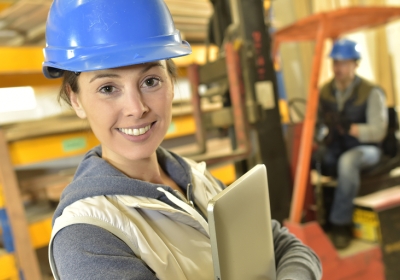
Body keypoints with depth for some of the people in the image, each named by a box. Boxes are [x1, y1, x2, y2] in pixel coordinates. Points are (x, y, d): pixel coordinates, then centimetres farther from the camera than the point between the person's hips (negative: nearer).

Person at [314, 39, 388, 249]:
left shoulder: (371, 93, -10)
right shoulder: (325, 91, 4)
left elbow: (378, 131, -16)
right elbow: (320, 123, 4)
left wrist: (348, 127, -29)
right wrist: (325, 136, -18)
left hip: (365, 149, -4)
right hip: (335, 148, 4)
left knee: (347, 161, -39)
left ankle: (340, 224, -23)